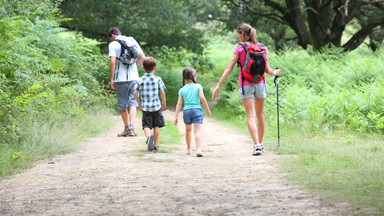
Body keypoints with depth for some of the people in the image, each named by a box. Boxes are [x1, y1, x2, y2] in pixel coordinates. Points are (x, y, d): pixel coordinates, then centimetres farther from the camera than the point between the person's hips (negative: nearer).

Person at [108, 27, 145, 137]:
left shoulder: (113, 44, -4)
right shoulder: (132, 41, 10)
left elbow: (112, 62, -14)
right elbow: (142, 57, 11)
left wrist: (111, 79, -9)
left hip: (121, 79, -3)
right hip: (134, 77, 4)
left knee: (122, 104, 9)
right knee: (132, 103, 3)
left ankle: (127, 128, 16)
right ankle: (132, 128, -11)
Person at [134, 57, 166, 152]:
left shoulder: (140, 80, -2)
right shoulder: (158, 79, -4)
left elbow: (135, 93, -1)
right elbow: (162, 92, -3)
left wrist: (139, 104, 12)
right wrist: (164, 102, 15)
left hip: (145, 107, 0)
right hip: (156, 106, 0)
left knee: (147, 126, 2)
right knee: (156, 126, 11)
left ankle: (149, 136, -29)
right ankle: (155, 145, 13)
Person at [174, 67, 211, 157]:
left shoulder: (182, 90, 8)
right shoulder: (198, 86, 0)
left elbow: (179, 103, 5)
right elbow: (202, 98, -10)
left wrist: (176, 117, 4)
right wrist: (208, 109, -2)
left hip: (186, 111, 3)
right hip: (196, 109, -3)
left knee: (188, 130, 23)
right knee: (197, 131, -10)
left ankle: (188, 149, 36)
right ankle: (198, 149, -27)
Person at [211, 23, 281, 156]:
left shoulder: (240, 49, -6)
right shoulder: (263, 48, 3)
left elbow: (229, 68, -9)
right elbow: (267, 70, 2)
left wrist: (218, 85, -6)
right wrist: (275, 73, 25)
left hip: (245, 84, -3)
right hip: (260, 84, 3)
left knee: (250, 116, -4)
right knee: (260, 114, 17)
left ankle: (257, 145, -18)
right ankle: (260, 144, 26)